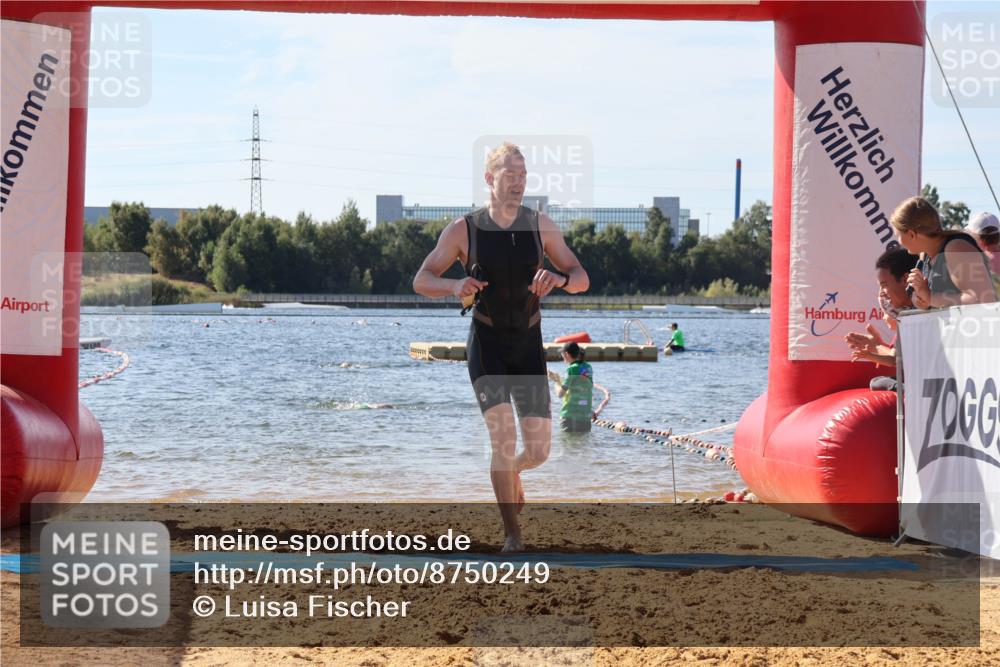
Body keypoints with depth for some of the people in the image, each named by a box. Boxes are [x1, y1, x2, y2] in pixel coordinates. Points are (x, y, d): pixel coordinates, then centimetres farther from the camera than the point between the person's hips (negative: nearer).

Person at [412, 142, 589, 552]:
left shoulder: (540, 225, -3)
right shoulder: (463, 230, -8)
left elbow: (582, 279, -3)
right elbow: (421, 281, -5)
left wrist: (559, 279, -28)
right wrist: (454, 287, -28)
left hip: (529, 346, 2)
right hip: (486, 344, -2)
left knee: (538, 450, 0)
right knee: (504, 436, -19)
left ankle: (511, 472, 38)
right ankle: (512, 534, -6)